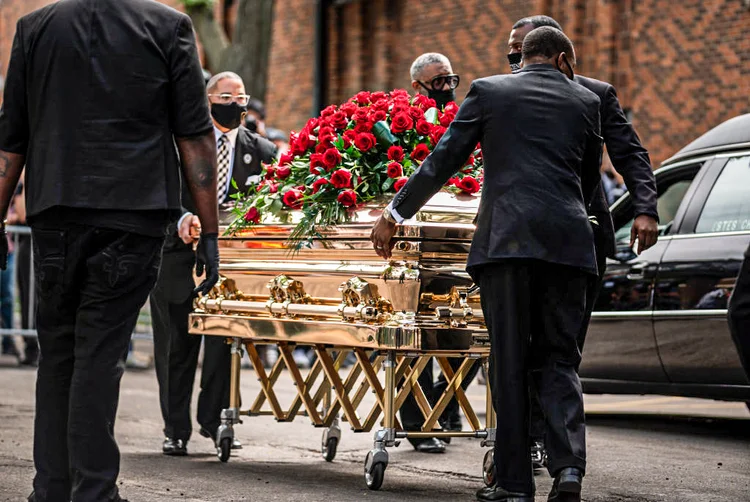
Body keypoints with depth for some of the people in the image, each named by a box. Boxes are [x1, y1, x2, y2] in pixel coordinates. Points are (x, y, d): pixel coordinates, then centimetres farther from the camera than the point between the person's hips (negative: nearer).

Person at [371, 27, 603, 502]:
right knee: (559, 358, 9)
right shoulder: (585, 101, 16)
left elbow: (444, 160, 9)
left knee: (509, 362, 3)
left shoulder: (488, 91, 11)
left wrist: (394, 213, 16)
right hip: (568, 242, 2)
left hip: (506, 237, -1)